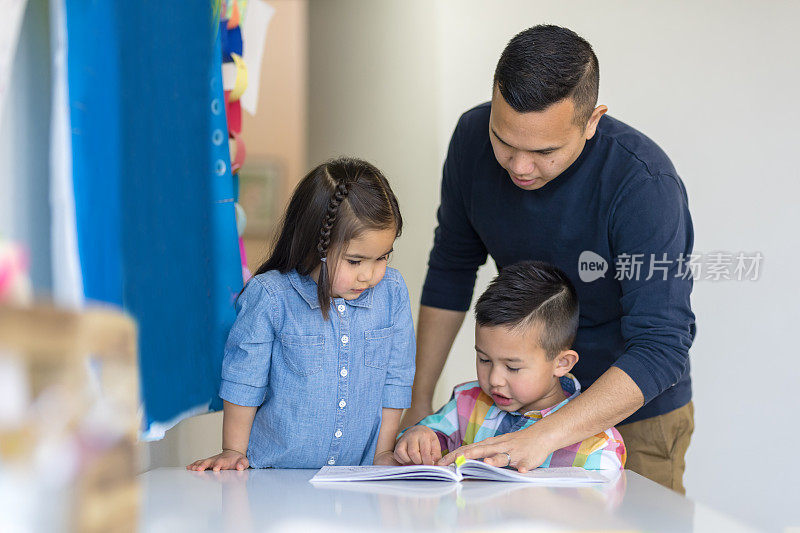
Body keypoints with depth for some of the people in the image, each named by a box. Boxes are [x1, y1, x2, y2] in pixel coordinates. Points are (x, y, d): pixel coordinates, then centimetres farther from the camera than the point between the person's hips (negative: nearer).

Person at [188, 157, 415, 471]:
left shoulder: (392, 292, 0)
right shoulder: (270, 297, -10)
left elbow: (395, 379, 9)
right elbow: (244, 380, 0)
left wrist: (383, 452, 8)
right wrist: (233, 452, 3)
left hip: (360, 470, 0)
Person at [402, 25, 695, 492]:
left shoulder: (645, 183, -31)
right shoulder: (473, 137, -15)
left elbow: (660, 348, -34)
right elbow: (451, 271, -1)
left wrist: (545, 436, -45)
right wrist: (420, 401, 0)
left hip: (634, 409, -4)